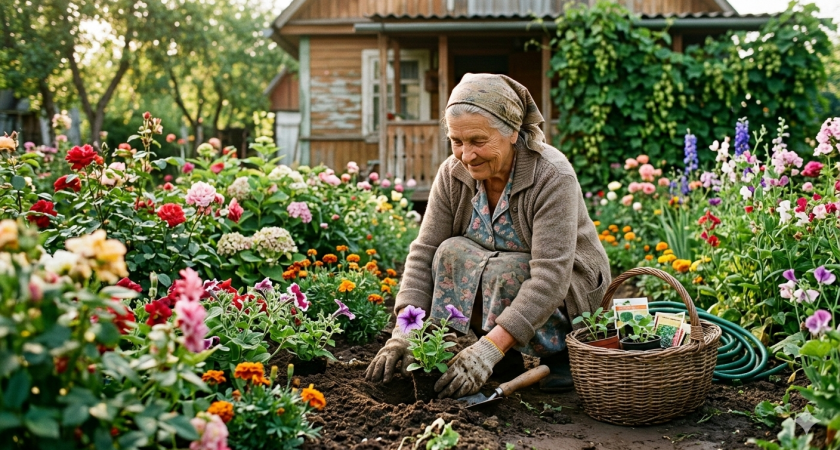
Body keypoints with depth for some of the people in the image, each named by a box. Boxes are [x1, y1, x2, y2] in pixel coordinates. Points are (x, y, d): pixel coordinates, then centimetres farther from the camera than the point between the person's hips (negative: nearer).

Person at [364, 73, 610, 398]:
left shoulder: (553, 176, -29)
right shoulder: (453, 174, -13)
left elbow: (551, 277, -36)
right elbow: (425, 251, -13)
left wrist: (492, 346, -45)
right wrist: (406, 329, -28)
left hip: (569, 290, -4)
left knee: (504, 271, -34)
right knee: (452, 253, -25)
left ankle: (562, 355, -8)